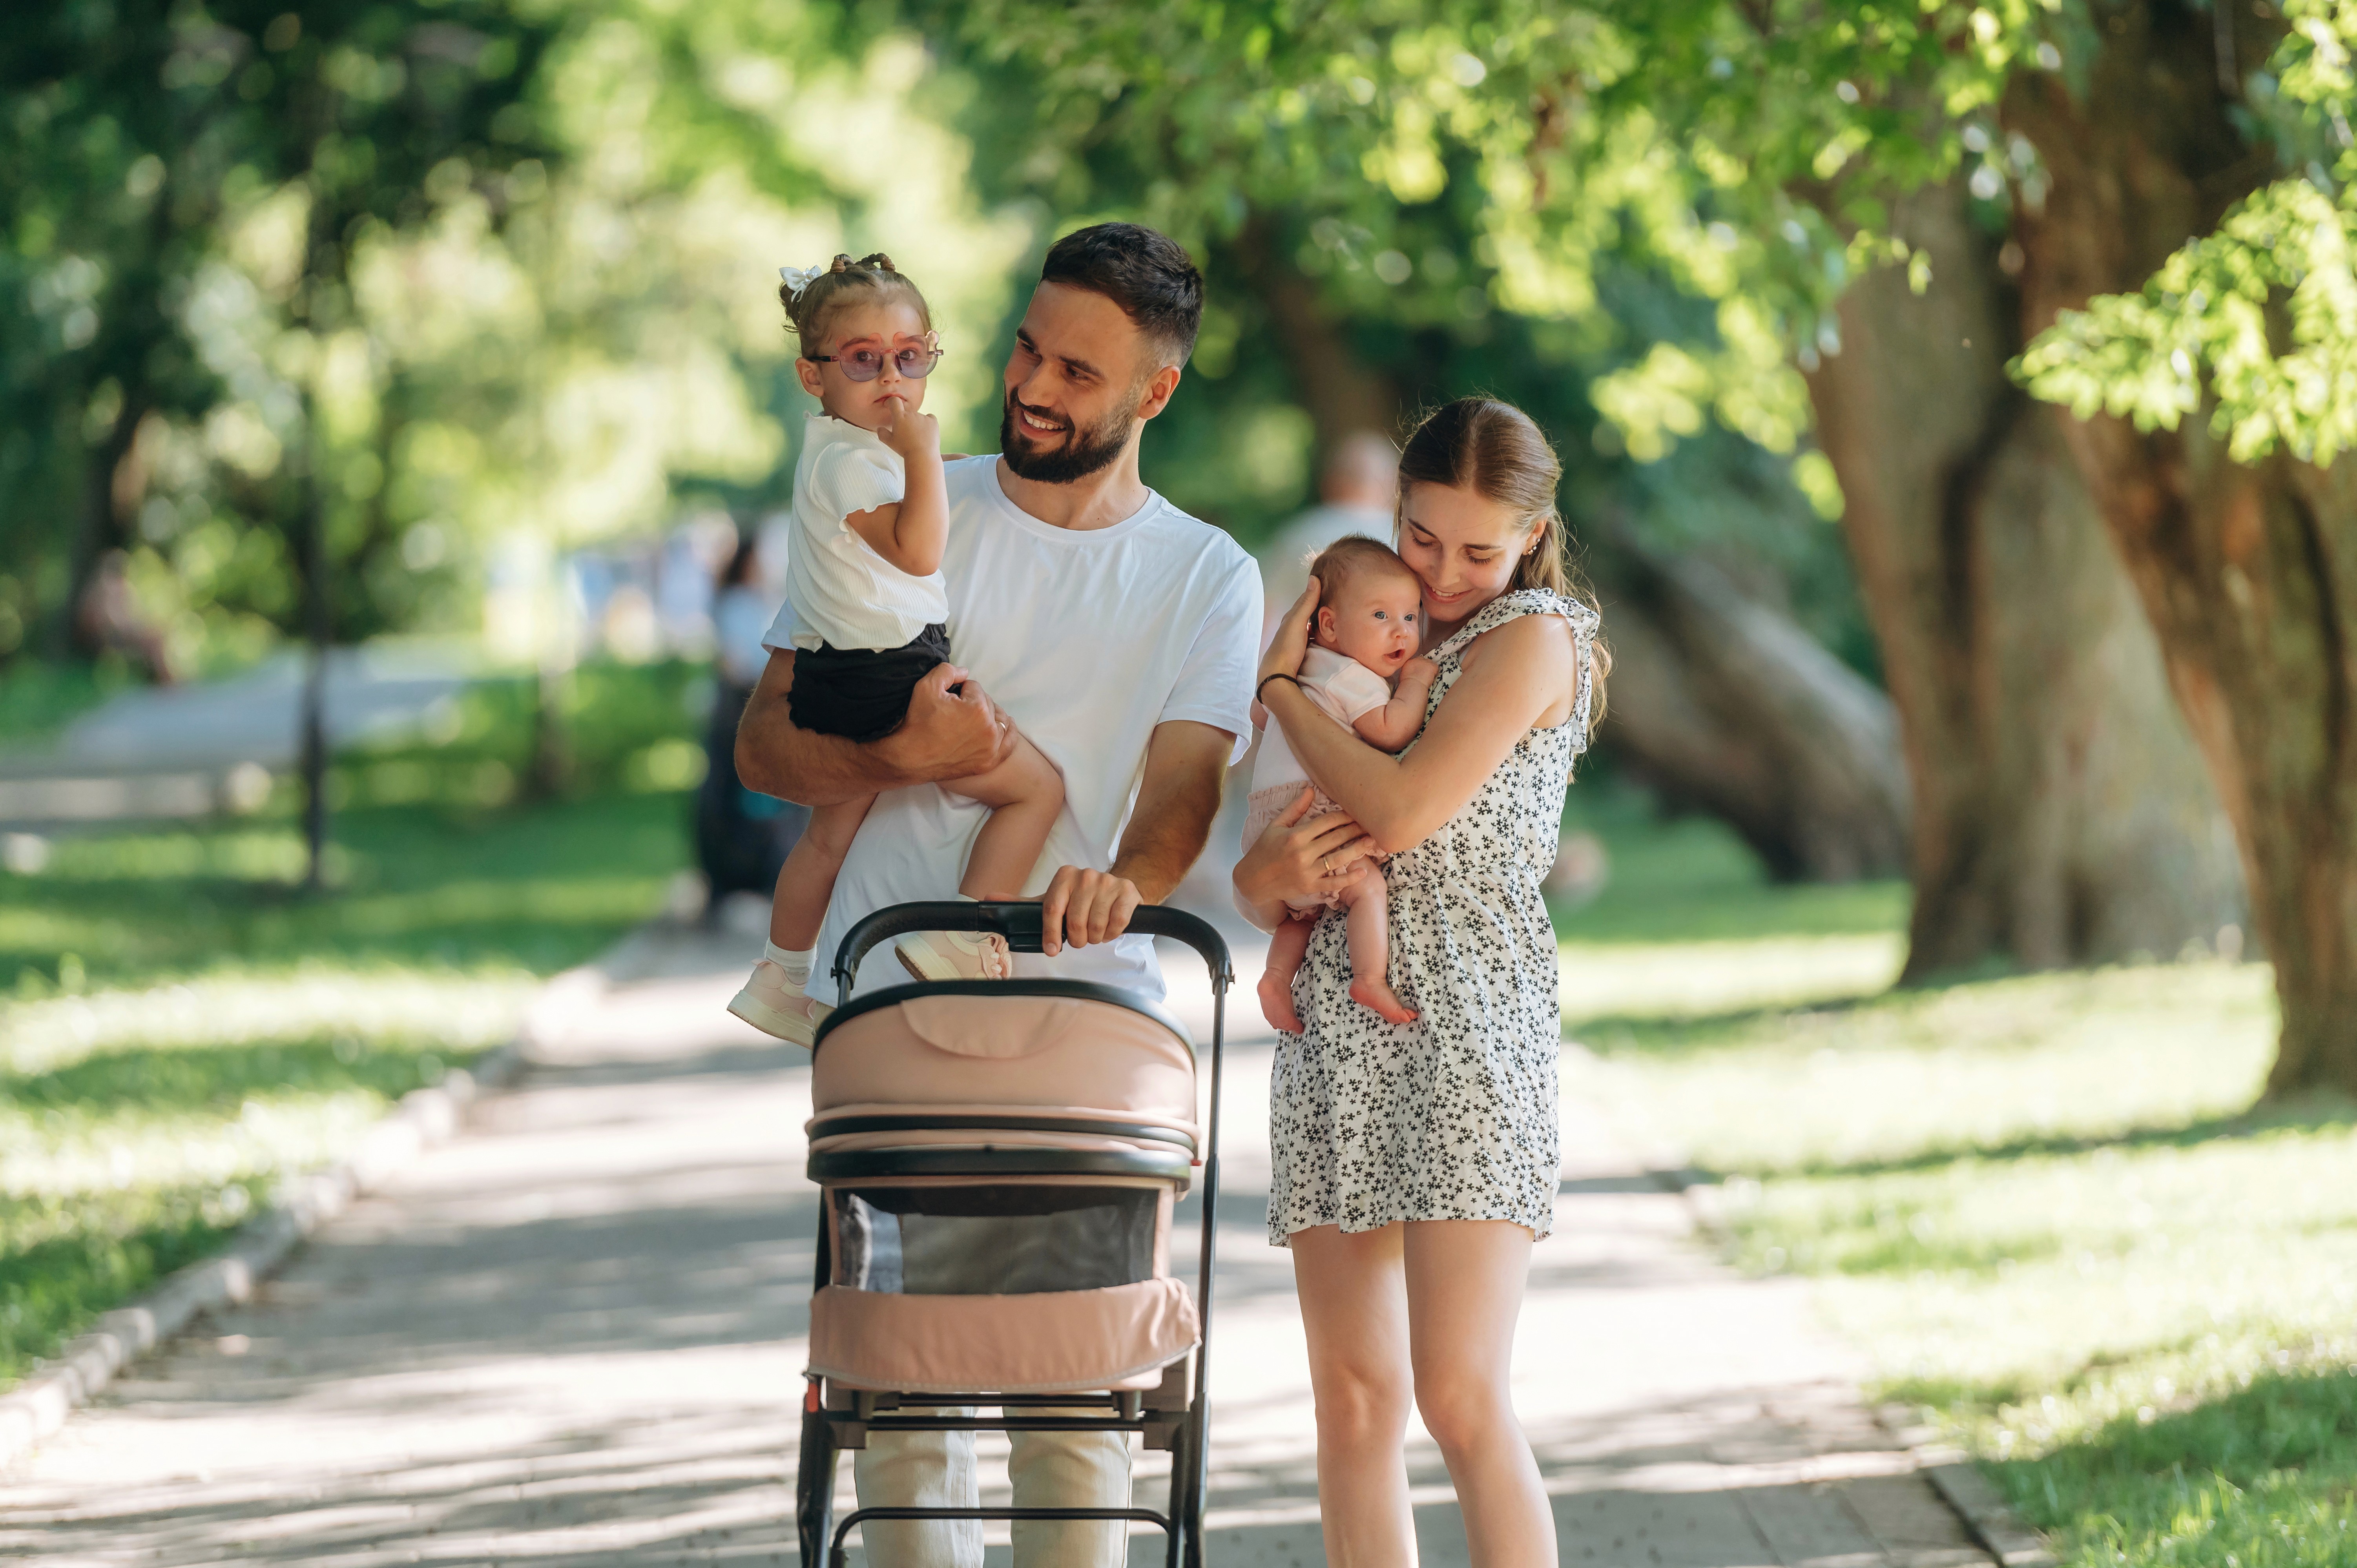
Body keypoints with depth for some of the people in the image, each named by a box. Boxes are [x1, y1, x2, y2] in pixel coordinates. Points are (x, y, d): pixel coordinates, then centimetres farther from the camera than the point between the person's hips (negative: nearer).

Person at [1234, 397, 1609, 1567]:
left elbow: (1405, 812, -15)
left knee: (1459, 1396, -15)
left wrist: (1280, 683, -1)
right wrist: (1274, 873, -7)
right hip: (1335, 1026, 6)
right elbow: (1251, 880, 17)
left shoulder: (1535, 637, 0)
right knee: (1351, 1401, 2)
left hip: (1467, 1026, -6)